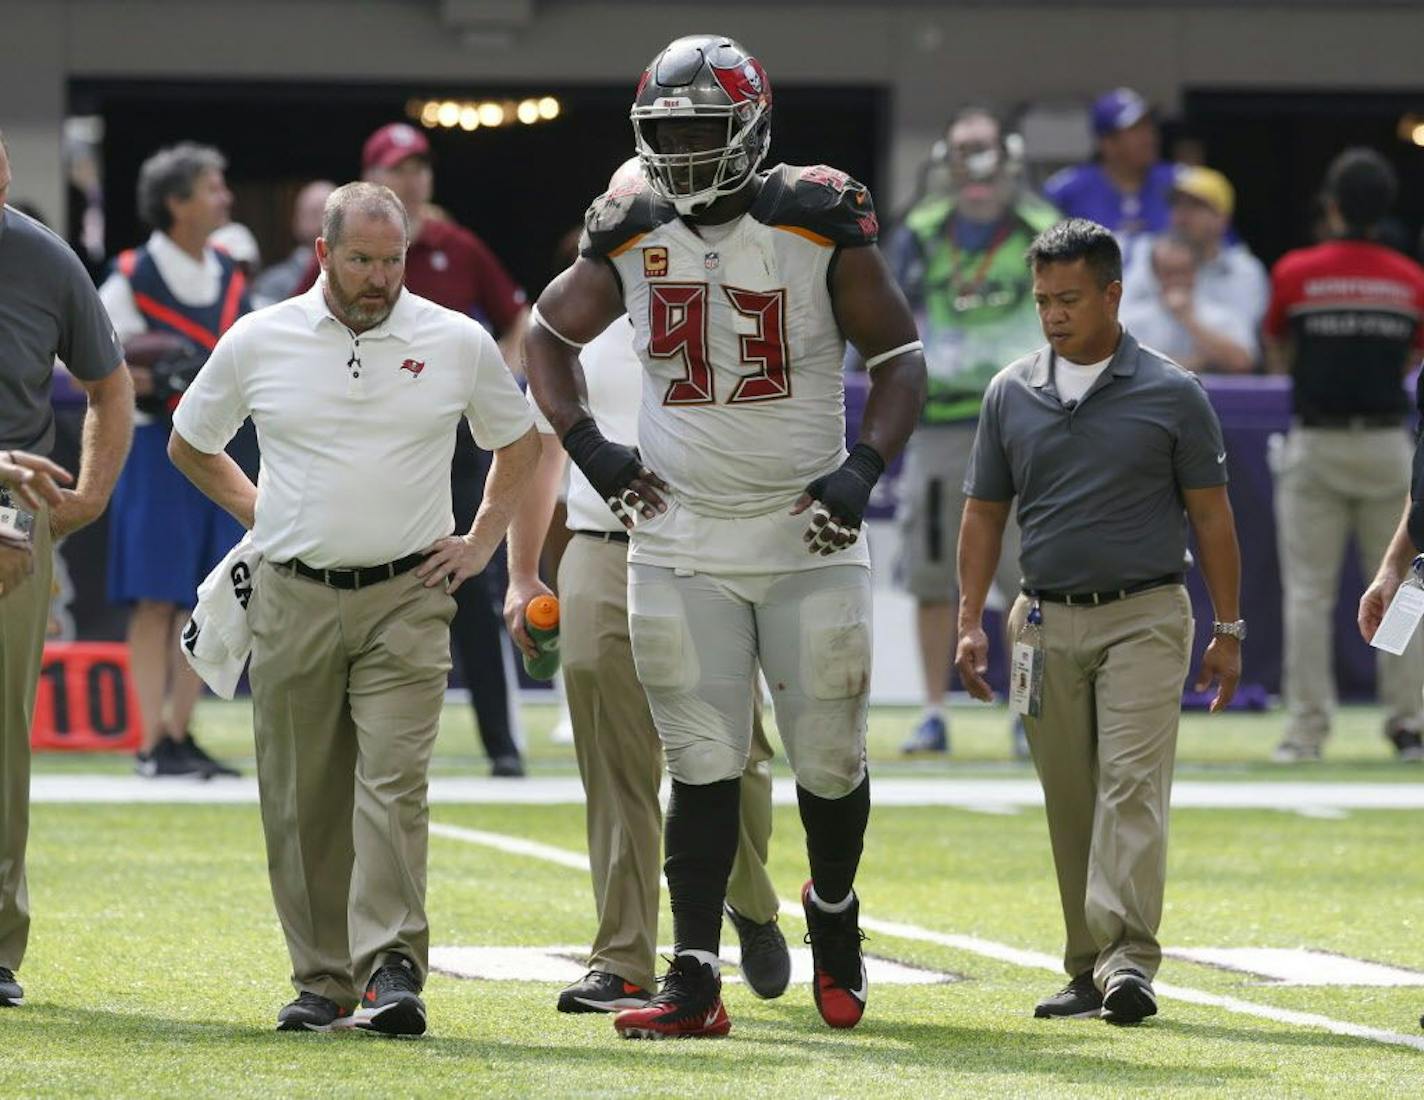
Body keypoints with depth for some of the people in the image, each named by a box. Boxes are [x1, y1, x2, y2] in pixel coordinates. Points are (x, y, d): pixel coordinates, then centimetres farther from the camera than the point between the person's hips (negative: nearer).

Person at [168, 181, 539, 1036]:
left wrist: (481, 544, 10)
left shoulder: (456, 343, 2)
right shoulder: (259, 342, 3)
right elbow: (190, 444, 19)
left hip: (406, 597, -1)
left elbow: (519, 442, 18)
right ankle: (323, 979, 11)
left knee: (394, 785, -13)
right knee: (302, 799, 4)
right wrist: (258, 516, 10)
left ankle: (392, 972, -16)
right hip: (293, 602, 2)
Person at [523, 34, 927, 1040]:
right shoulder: (632, 238, 2)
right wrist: (587, 446, 4)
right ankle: (695, 982, 0)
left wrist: (865, 466, -15)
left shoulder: (821, 226, -7)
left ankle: (834, 915, 33)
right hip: (682, 537, 2)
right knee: (703, 767, -1)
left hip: (809, 536, -1)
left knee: (830, 757, 5)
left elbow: (899, 357, 0)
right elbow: (549, 335, 18)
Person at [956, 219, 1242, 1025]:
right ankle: (1089, 970, 10)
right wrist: (971, 621, 4)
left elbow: (1211, 514, 3)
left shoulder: (1171, 393, 0)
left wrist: (1229, 632, 0)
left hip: (1144, 617, -4)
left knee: (1133, 782, -15)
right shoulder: (1011, 395, 8)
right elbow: (985, 514, 13)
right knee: (1069, 801, 5)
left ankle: (1131, 958, -23)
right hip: (1048, 620, 4)